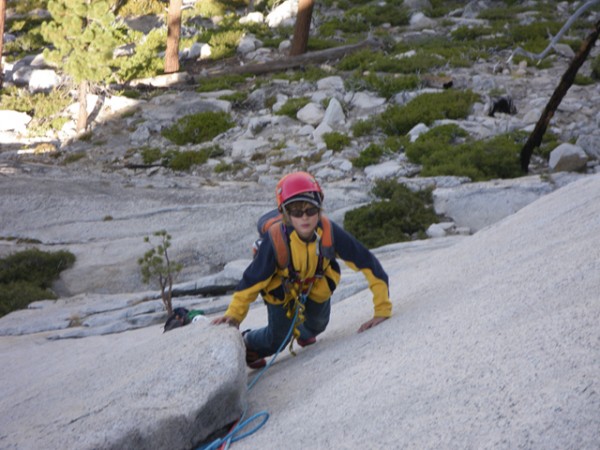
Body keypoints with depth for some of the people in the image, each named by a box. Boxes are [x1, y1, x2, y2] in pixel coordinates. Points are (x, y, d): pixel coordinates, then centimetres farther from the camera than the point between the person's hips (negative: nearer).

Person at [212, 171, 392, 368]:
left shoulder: (330, 232, -40)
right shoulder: (276, 239, -42)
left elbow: (368, 264, -34)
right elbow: (253, 278, -30)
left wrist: (382, 310, -33)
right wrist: (234, 314, -36)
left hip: (317, 284, 3)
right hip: (282, 287, -2)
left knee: (316, 326, 23)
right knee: (278, 340, 4)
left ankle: (303, 333, 62)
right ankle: (247, 343, 38)